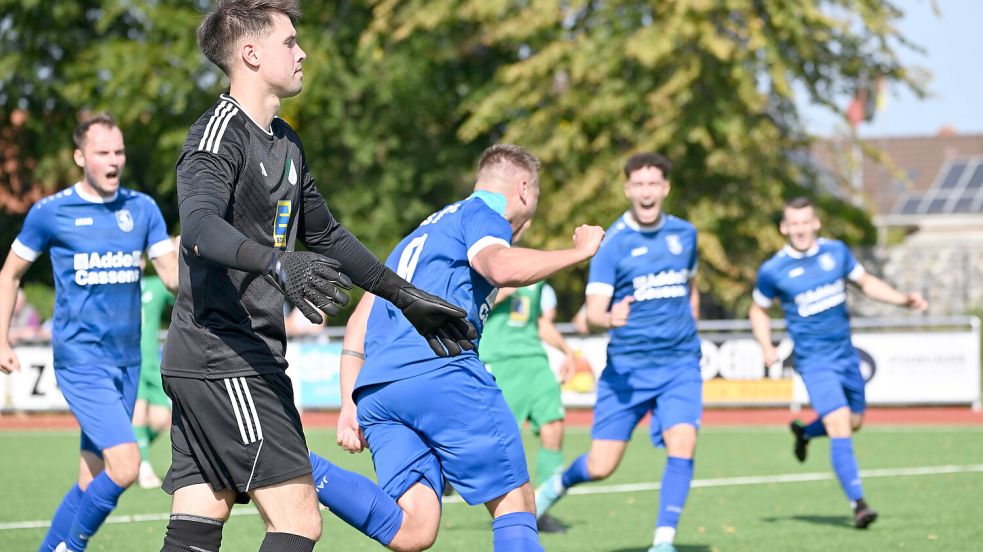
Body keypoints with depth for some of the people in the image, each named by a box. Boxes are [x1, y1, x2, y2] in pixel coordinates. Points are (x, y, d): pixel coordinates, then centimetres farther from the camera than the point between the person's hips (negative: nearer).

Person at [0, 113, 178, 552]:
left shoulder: (142, 209, 6)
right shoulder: (50, 212, -3)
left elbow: (173, 275, 2)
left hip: (127, 361, 5)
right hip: (81, 360, -5)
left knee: (92, 483, 8)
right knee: (124, 466, -18)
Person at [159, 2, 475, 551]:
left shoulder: (285, 142, 19)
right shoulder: (221, 133, -12)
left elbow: (326, 235, 30)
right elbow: (200, 226, -30)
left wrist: (408, 298, 29)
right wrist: (277, 265, -47)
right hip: (226, 362, -9)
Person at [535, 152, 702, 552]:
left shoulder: (684, 234, 7)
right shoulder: (613, 242, -6)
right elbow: (593, 311, -13)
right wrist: (610, 319, -35)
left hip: (680, 364, 2)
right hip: (627, 368, -2)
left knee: (682, 445, -21)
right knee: (600, 467, -1)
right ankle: (560, 482, 34)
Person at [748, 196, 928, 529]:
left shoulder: (836, 252, 0)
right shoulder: (773, 271, -8)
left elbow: (866, 282, 15)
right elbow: (759, 310, 8)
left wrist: (903, 299, 2)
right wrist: (767, 347, -8)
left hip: (846, 354, 5)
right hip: (815, 361, -5)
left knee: (854, 421, 15)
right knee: (839, 426, -18)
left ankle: (805, 432, 46)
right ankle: (858, 503, -16)